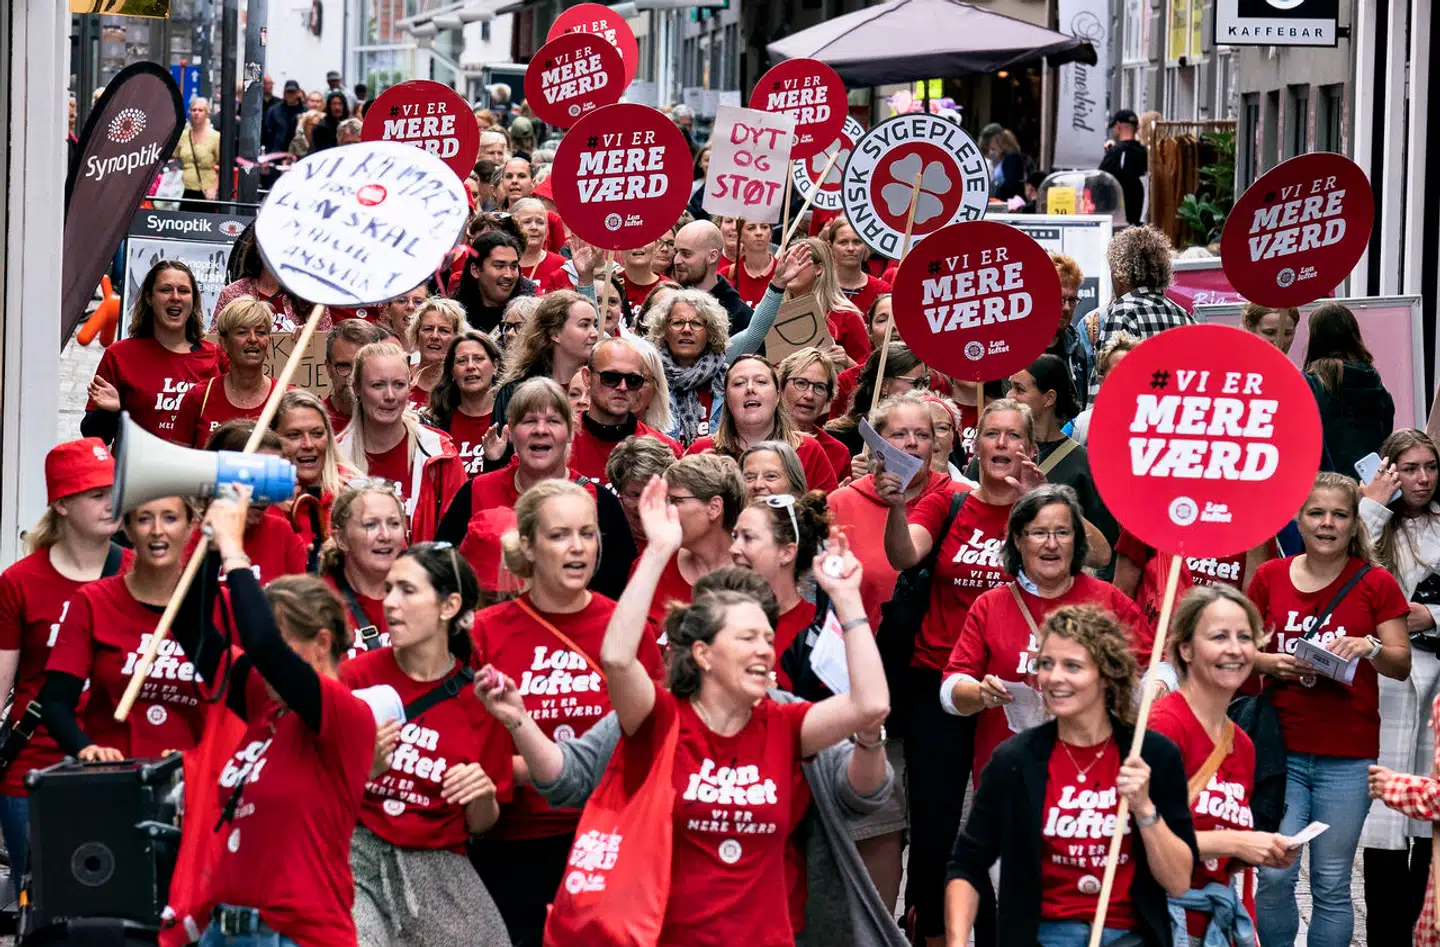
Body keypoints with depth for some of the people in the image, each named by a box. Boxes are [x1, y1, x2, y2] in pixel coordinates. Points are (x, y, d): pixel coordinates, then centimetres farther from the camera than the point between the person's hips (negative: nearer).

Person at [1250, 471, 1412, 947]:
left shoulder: (1376, 584, 1)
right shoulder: (1271, 577, 6)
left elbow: (1401, 665, 0)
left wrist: (1370, 648, -21)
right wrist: (1272, 662, -10)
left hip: (1347, 758, -1)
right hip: (1280, 749, 1)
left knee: (1331, 883, 1)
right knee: (1275, 875, -5)